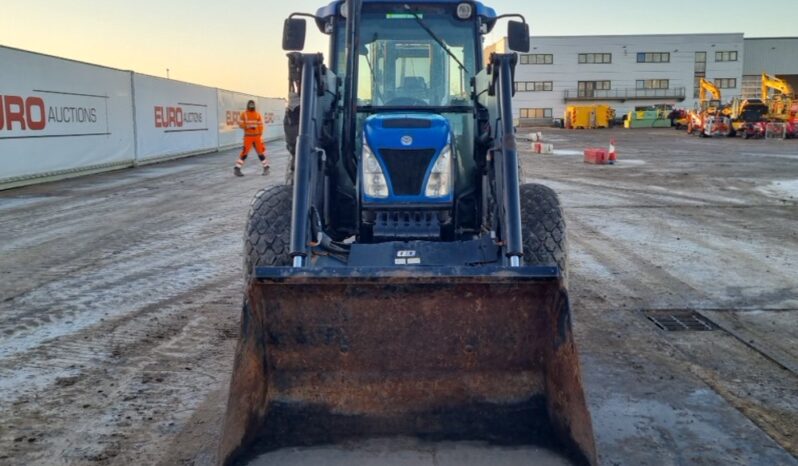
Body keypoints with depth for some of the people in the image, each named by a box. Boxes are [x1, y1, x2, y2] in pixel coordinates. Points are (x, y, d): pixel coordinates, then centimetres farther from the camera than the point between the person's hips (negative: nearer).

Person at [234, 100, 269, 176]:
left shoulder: (258, 115, 5)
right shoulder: (244, 114, -1)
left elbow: (260, 125, 4)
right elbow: (241, 124, -3)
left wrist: (260, 135, -4)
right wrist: (248, 126, -19)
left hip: (257, 136, 3)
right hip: (248, 136, -2)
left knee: (261, 151, 4)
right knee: (244, 152, -8)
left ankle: (266, 167, 15)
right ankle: (237, 169, -2)